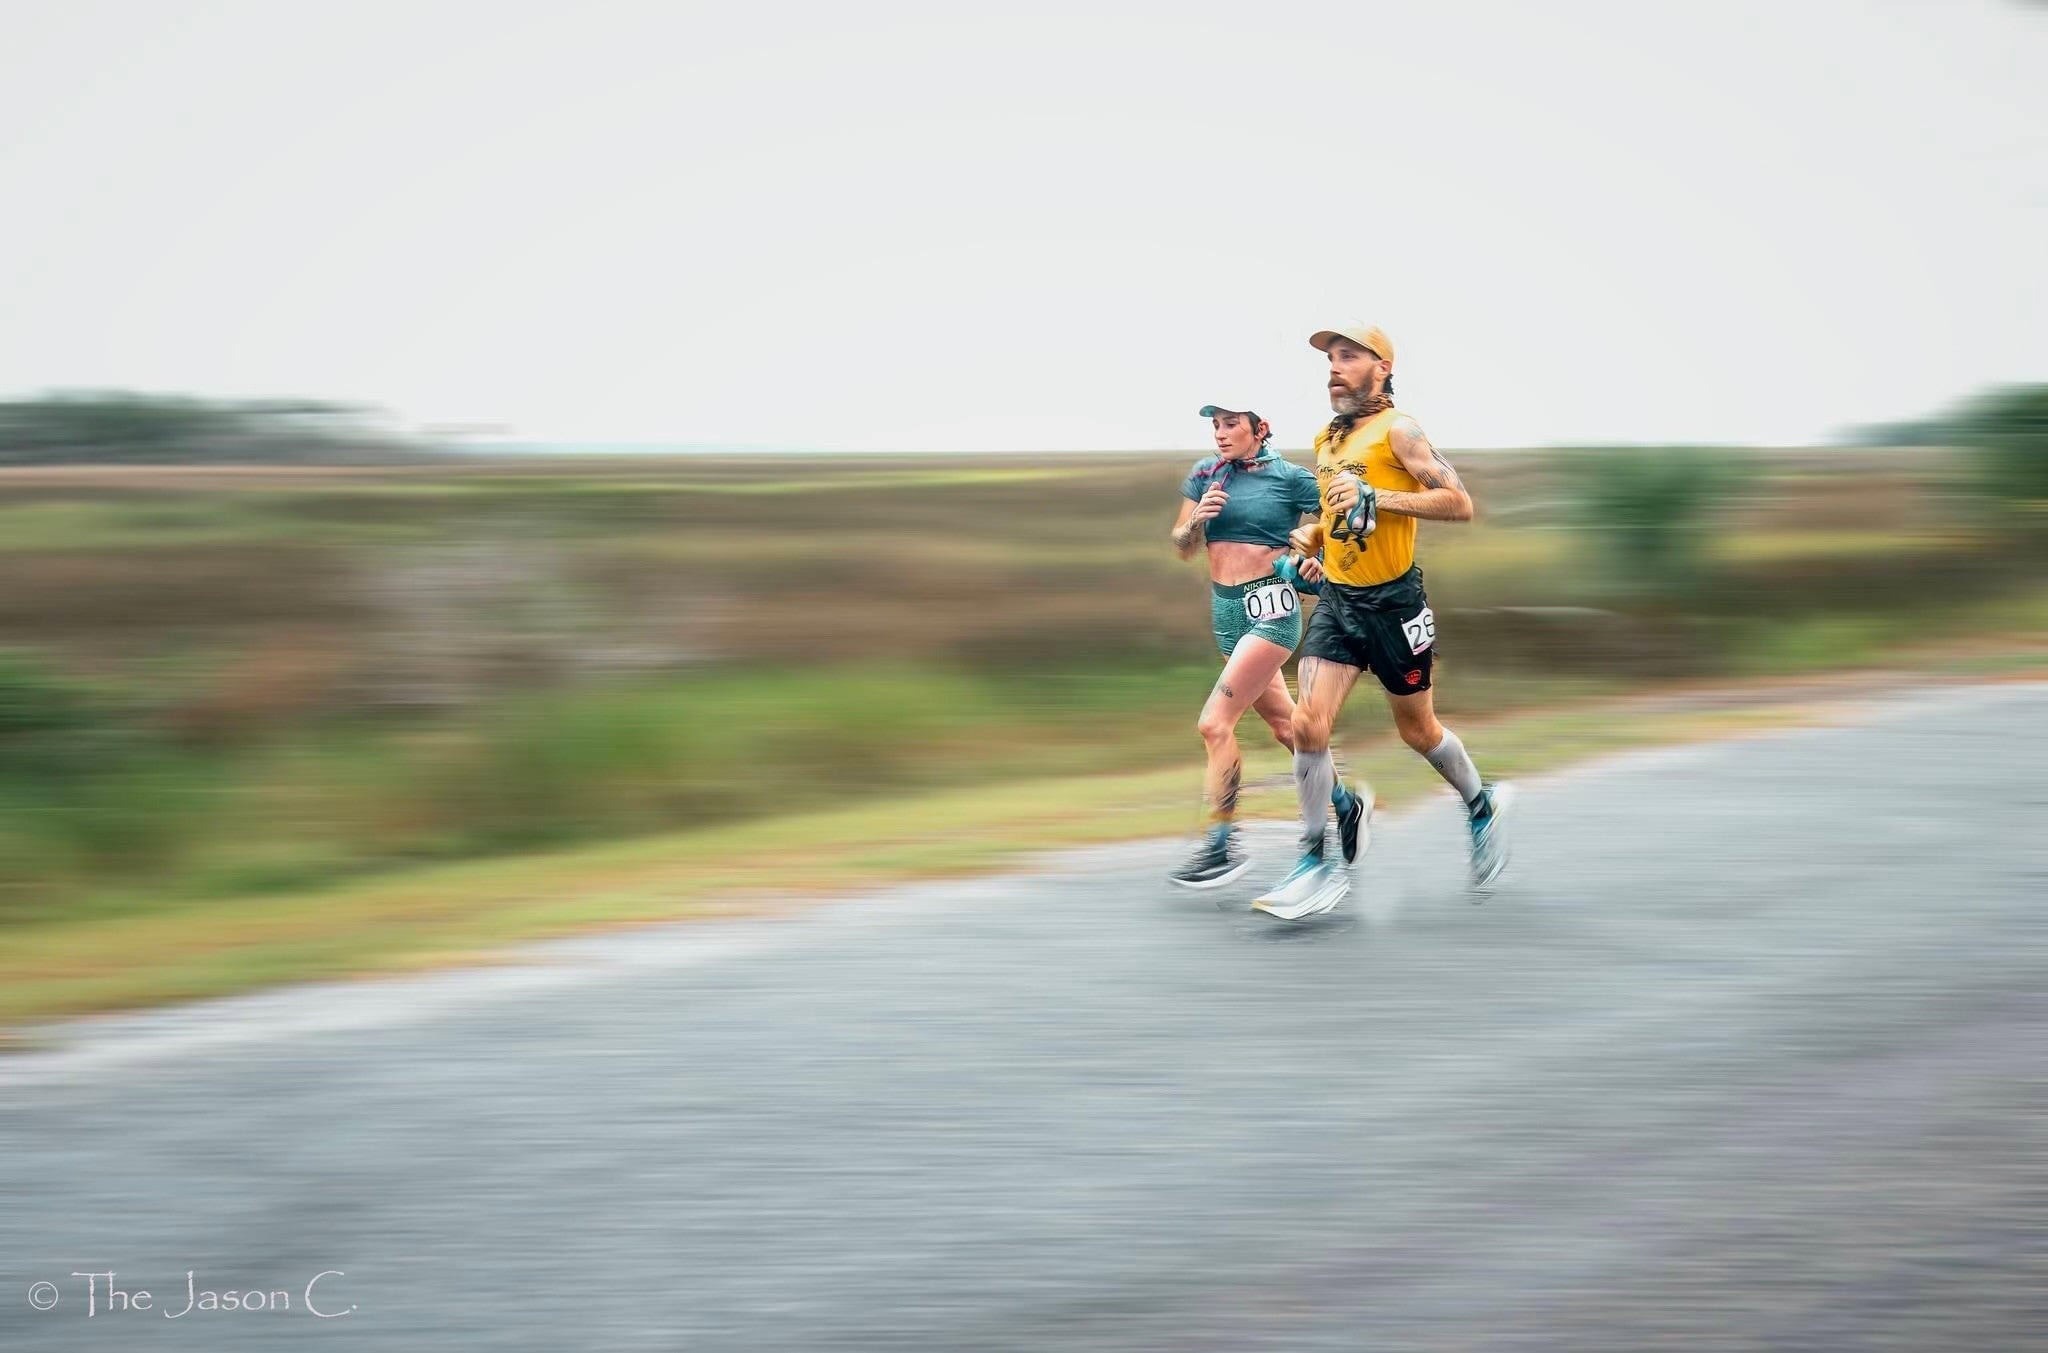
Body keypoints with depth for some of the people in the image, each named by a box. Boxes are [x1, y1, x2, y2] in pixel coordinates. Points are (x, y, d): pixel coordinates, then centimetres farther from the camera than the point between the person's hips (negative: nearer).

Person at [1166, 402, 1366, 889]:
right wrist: (1197, 518, -10)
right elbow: (1182, 548, 10)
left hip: (1271, 606, -7)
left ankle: (1220, 845, -10)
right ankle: (1344, 803, 34)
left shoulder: (1288, 478, -7)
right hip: (1225, 608, 7)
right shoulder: (1205, 475, 7)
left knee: (1215, 722, -15)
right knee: (1282, 722, 16)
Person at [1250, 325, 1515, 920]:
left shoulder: (1397, 430, -12)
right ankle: (1319, 862, -3)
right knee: (1308, 724, -9)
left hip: (1394, 603, -6)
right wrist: (1311, 540, 9)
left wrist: (1377, 499, -28)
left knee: (1418, 730, 10)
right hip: (1337, 602, 6)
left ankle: (1484, 807, 37)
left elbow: (1459, 503, -20)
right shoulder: (1326, 440, 11)